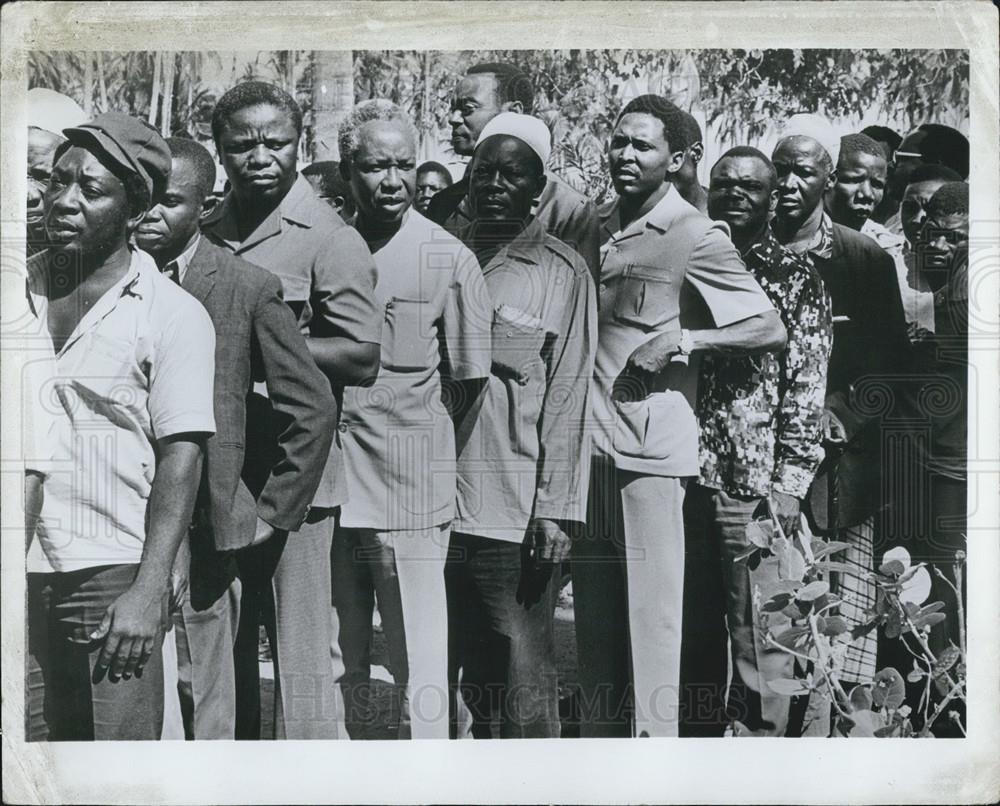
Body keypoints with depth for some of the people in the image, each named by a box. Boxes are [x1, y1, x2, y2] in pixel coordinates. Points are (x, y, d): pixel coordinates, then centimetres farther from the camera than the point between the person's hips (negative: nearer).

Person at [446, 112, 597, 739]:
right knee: (440, 673, 12)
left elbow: (568, 395, -3)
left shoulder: (562, 271, 2)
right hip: (437, 504, 5)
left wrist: (555, 509, -9)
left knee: (524, 684, 1)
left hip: (517, 514, -4)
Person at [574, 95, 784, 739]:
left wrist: (682, 339, -15)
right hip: (590, 444, 7)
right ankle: (598, 733, 29)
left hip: (650, 448, -6)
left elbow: (772, 330, -7)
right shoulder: (599, 224, 12)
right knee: (594, 610, 15)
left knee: (650, 612, -1)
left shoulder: (696, 237, -7)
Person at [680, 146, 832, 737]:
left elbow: (807, 391, -4)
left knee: (761, 638, 0)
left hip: (754, 487, -4)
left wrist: (789, 484, -11)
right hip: (686, 478, 4)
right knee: (692, 635, 13)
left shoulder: (797, 278, 2)